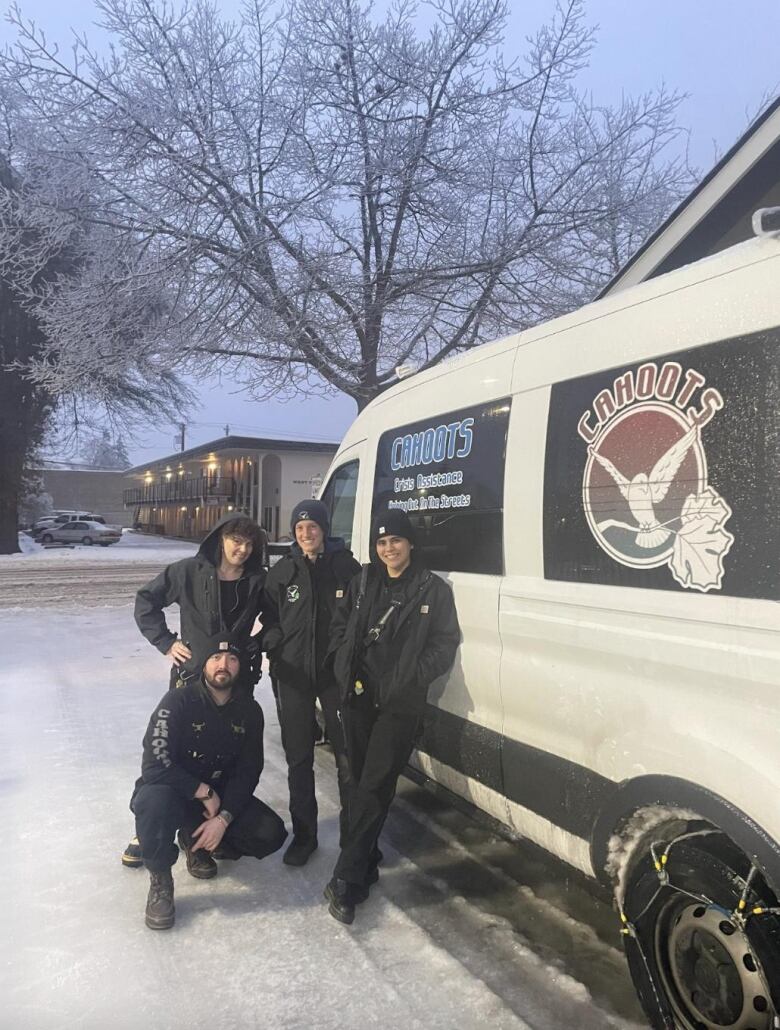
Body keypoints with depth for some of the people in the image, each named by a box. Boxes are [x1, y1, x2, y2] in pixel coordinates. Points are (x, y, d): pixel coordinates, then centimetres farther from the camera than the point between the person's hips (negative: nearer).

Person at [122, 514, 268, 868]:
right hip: (190, 676, -1)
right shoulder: (189, 571, -8)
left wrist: (259, 644, -3)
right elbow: (146, 599, 1)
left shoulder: (258, 581, -3)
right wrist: (166, 642, -4)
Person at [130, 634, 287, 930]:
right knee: (155, 802, -40)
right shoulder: (178, 701, -21)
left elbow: (248, 771, -6)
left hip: (220, 795, 4)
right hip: (171, 791, -4)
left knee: (271, 835, -15)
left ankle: (196, 840, 11)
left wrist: (224, 818, -19)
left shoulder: (249, 710, -7)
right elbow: (155, 766, -27)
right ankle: (160, 881, -12)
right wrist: (205, 792, -21)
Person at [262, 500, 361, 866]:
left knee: (348, 754, 6)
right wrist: (274, 645, -9)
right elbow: (270, 618, 9)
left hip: (336, 672, -2)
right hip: (293, 675, 2)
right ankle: (304, 834, 25)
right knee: (298, 758, 11)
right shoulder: (282, 571, 4)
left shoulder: (345, 566, -2)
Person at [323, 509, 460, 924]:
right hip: (357, 696, 4)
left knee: (373, 789, -6)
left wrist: (406, 680, -13)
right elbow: (339, 628, 15)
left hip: (400, 705, -4)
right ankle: (365, 863, 29)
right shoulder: (363, 582, 9)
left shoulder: (433, 590, -2)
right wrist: (345, 668, 1)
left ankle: (347, 881, -1)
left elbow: (444, 646, -4)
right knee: (360, 783, 13)